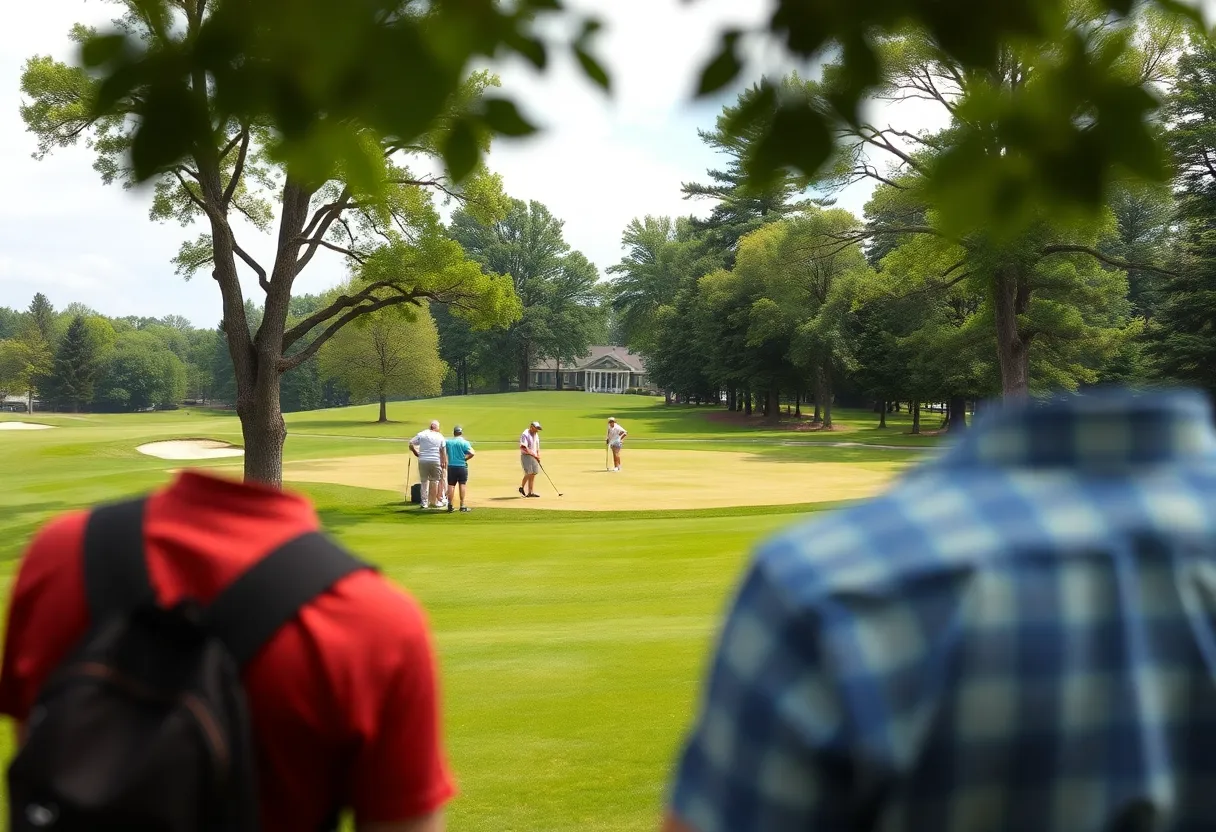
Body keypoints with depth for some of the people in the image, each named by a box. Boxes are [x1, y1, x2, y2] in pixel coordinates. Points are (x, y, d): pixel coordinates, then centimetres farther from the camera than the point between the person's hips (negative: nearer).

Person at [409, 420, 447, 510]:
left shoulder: (421, 434, 1)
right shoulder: (440, 436, 1)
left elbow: (411, 444, -1)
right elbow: (443, 451, 0)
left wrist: (417, 454, 9)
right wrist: (444, 462, 7)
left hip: (422, 461, 1)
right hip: (435, 461, -1)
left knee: (424, 481, 10)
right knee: (435, 481, 10)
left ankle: (424, 503, 9)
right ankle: (434, 502, 11)